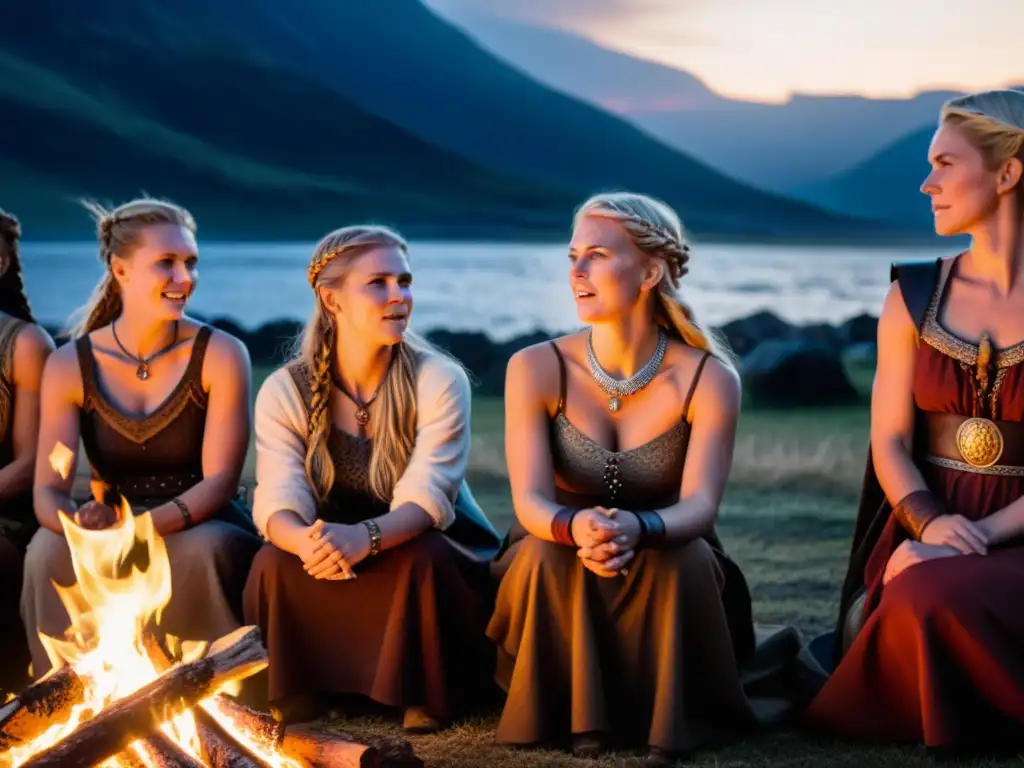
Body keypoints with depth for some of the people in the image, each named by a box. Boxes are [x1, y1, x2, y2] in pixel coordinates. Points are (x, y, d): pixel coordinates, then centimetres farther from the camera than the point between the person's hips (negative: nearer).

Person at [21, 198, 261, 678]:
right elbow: (48, 491, -10)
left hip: (201, 528, -1)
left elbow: (219, 482, -15)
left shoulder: (220, 355, -9)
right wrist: (80, 522, -36)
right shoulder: (69, 366, -4)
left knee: (205, 551, -36)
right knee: (49, 553, -30)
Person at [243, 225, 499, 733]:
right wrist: (307, 540, -45)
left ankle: (426, 694, -9)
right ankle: (289, 693, -5)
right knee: (275, 562, -28)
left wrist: (366, 536, -48)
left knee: (422, 559, -34)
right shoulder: (284, 390, -9)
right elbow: (278, 503, -20)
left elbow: (426, 498, -25)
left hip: (426, 557, -1)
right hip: (330, 562, 1)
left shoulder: (440, 380, -15)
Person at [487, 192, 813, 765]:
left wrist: (636, 529, -49)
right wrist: (577, 527, -47)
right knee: (546, 556, -32)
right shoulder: (536, 369, -13)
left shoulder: (709, 377, -14)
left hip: (670, 573, 0)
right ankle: (577, 717, -12)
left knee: (689, 559, -32)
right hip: (556, 586, 1)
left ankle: (670, 716, -11)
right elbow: (531, 501, -22)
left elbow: (699, 506, -25)